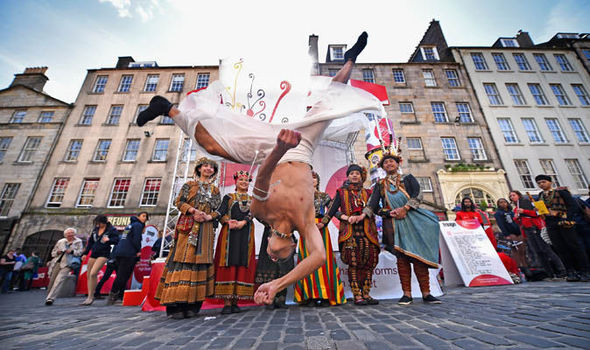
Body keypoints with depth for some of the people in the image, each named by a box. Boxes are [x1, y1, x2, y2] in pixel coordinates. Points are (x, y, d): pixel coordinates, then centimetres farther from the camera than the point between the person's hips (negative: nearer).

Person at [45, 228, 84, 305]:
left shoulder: (78, 242, 6)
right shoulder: (60, 242, 16)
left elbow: (80, 252, -2)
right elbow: (53, 253, 21)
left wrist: (72, 251, -20)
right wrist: (57, 252, -2)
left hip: (66, 265, -4)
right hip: (56, 263, 4)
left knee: (59, 280, -15)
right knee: (52, 280, 4)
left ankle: (50, 298, -13)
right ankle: (48, 296, 22)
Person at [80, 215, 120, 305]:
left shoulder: (112, 230, -8)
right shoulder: (95, 229, 10)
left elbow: (116, 240, -16)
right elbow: (90, 241, 19)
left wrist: (109, 240, -34)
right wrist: (85, 253, 16)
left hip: (103, 254, -7)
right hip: (94, 254, 7)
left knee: (93, 274, -17)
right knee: (88, 275, 8)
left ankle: (90, 297, -4)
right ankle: (90, 296, 21)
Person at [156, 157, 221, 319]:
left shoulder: (215, 190, 16)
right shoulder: (190, 184, 10)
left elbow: (219, 210, 11)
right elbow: (179, 202, 2)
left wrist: (208, 216, -9)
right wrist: (193, 210, -13)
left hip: (205, 228, 3)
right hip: (188, 226, -3)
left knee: (200, 259, 0)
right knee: (183, 258, -8)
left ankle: (192, 304, 6)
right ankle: (176, 306, -3)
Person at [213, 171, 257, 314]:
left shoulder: (252, 199, 16)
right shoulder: (228, 197, 11)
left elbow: (252, 213, -1)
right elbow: (220, 213, -3)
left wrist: (243, 222, -19)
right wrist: (229, 221, -21)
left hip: (246, 234, 2)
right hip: (229, 234, -2)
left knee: (242, 264, 0)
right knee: (228, 263, -5)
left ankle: (235, 301, 8)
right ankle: (227, 302, 1)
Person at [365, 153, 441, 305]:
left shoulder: (408, 178, 16)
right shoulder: (380, 184, 17)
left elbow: (417, 195, -1)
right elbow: (373, 204, 6)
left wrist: (405, 208, -14)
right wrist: (362, 215, -13)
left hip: (412, 218, 0)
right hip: (392, 222, 0)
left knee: (418, 253, -5)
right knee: (401, 256, -3)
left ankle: (426, 293, 2)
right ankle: (407, 294, 0)